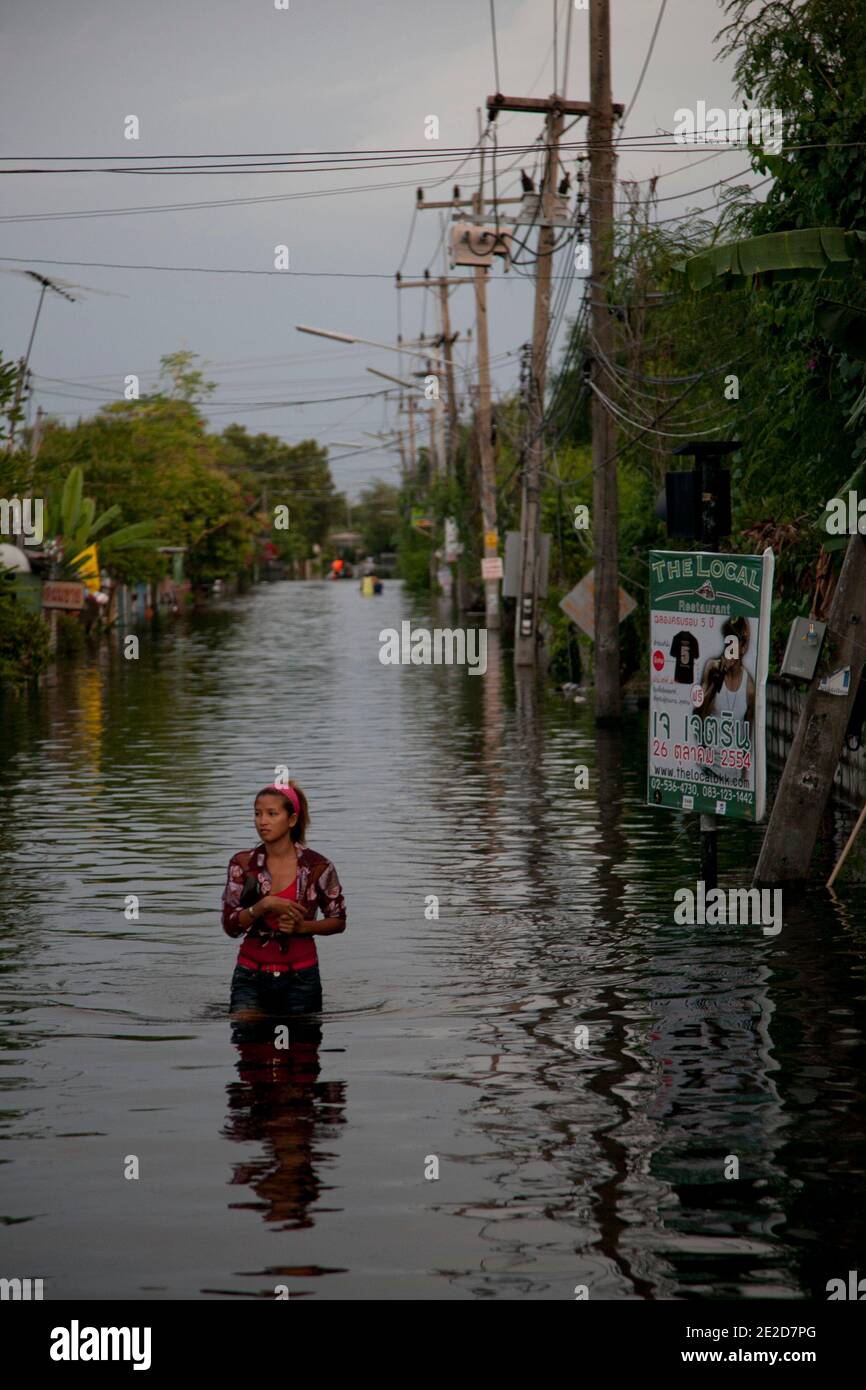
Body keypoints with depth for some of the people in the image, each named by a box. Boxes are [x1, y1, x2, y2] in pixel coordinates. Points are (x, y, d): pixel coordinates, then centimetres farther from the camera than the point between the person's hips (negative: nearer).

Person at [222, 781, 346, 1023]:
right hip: (251, 976, 1)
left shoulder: (317, 866, -5)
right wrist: (263, 906, -20)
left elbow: (338, 921, 6)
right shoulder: (242, 864, 0)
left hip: (300, 978, -1)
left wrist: (302, 926, -12)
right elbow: (230, 925, -3)